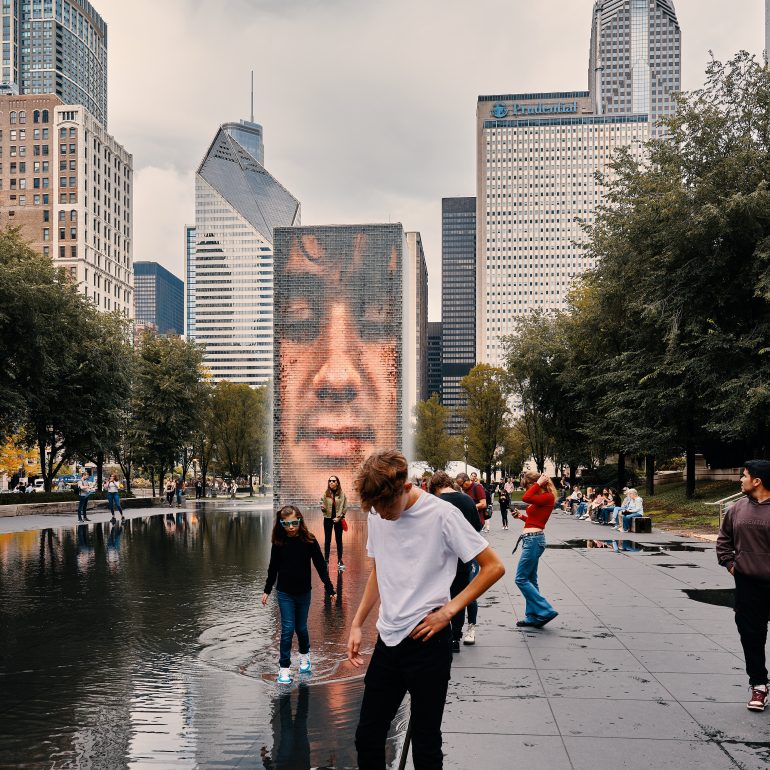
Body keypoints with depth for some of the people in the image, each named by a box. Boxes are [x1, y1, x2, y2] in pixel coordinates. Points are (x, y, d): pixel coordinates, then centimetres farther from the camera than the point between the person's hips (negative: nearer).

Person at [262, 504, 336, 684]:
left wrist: (330, 589, -11)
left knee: (301, 627, 13)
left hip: (303, 592, 0)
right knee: (287, 629, -4)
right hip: (285, 593, 0)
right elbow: (273, 568, 4)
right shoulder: (278, 542, -8)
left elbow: (320, 565, -9)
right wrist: (267, 590, 10)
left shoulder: (309, 540, -13)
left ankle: (305, 655, 40)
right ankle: (284, 667, 6)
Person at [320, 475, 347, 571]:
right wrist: (322, 508, -21)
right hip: (328, 519, 1)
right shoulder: (325, 494, -3)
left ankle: (340, 561, 15)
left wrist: (339, 517, -11)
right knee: (327, 540, 5)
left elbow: (345, 507, -3)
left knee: (339, 540, 8)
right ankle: (326, 560, 10)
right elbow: (323, 507, 1)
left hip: (338, 519, -1)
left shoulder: (342, 494, -5)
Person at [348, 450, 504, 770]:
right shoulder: (377, 515, 4)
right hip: (388, 640, 6)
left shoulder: (441, 514, -15)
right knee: (367, 737, 11)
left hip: (427, 643, -6)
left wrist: (448, 610, -15)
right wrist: (357, 624, 12)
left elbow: (494, 567, -12)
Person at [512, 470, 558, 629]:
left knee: (521, 579, -7)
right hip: (531, 539, 10)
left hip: (534, 540, -10)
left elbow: (526, 498, -28)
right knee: (530, 580, 12)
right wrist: (521, 517, 9)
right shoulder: (539, 498, 14)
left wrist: (539, 483, -18)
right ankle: (533, 617, 17)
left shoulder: (548, 497, -13)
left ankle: (545, 611, -6)